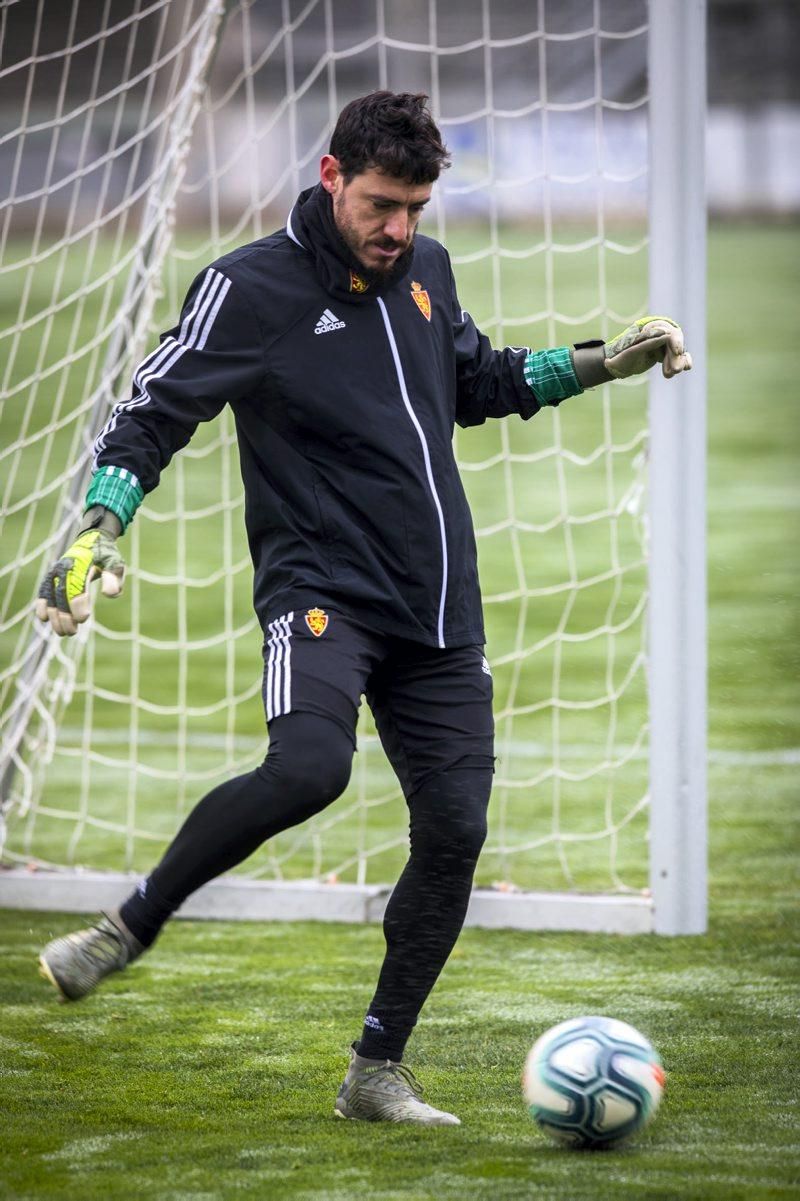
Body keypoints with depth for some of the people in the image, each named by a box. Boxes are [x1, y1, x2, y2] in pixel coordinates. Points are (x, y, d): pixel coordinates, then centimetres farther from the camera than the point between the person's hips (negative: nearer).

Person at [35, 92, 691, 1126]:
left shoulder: (425, 271, 11)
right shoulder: (253, 287, -7)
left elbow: (479, 382, 29)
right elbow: (153, 411, -7)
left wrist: (600, 363, 20)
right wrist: (100, 528, -21)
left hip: (439, 613, 6)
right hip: (321, 592, -6)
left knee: (454, 829, -2)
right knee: (308, 769, -33)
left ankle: (377, 1075, 10)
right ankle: (127, 929, -15)